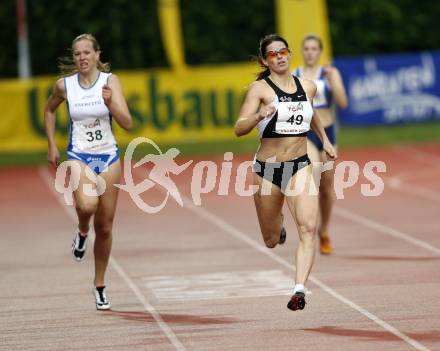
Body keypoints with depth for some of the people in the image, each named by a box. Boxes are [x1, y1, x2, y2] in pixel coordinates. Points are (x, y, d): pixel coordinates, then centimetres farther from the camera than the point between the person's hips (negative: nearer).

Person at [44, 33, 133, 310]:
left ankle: (100, 285, 24)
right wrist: (52, 145, 14)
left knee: (105, 227, 6)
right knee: (87, 204, -32)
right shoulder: (64, 85, -3)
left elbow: (127, 123, -12)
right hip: (79, 156, -1)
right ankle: (82, 231, 4)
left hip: (109, 157, 1)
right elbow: (50, 110, 18)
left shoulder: (110, 81, -6)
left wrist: (111, 103, -29)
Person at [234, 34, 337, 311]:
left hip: (300, 166, 2)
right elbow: (239, 129, -16)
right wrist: (259, 116, -34)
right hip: (268, 168, -2)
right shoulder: (260, 88, -7)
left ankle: (300, 289, -29)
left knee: (308, 228, -23)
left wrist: (325, 140, 26)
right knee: (271, 241, 13)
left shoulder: (308, 87, 6)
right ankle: (278, 224, 50)